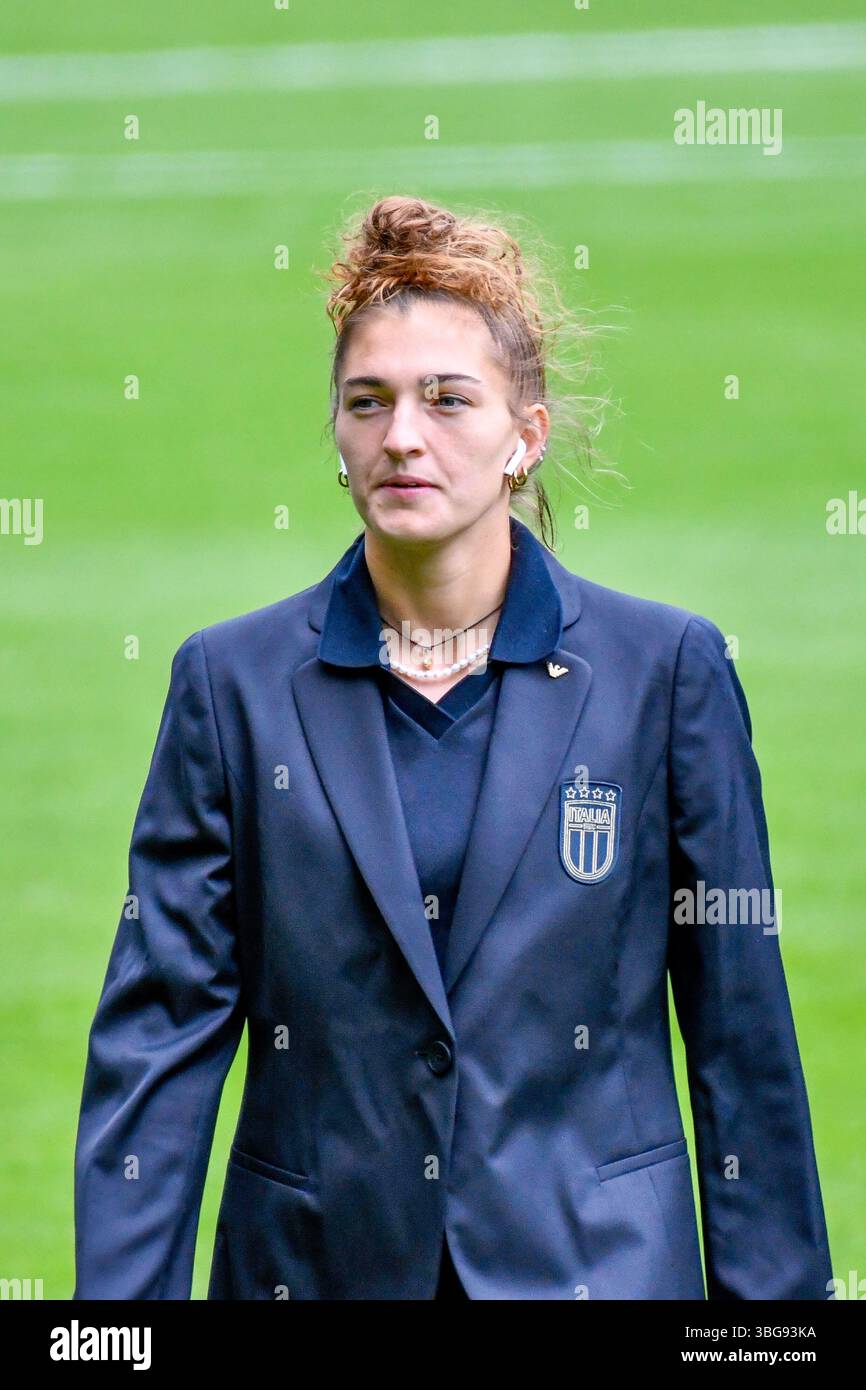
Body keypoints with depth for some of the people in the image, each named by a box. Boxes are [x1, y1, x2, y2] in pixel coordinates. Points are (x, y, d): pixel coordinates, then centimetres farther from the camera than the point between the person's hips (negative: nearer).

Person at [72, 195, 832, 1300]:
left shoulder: (666, 669, -1)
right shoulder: (235, 680, 1)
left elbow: (741, 1028, 2)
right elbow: (161, 1029, -1)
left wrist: (775, 1284, -1)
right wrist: (119, 1296, -8)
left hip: (598, 1254, -1)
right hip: (318, 1259, 1)